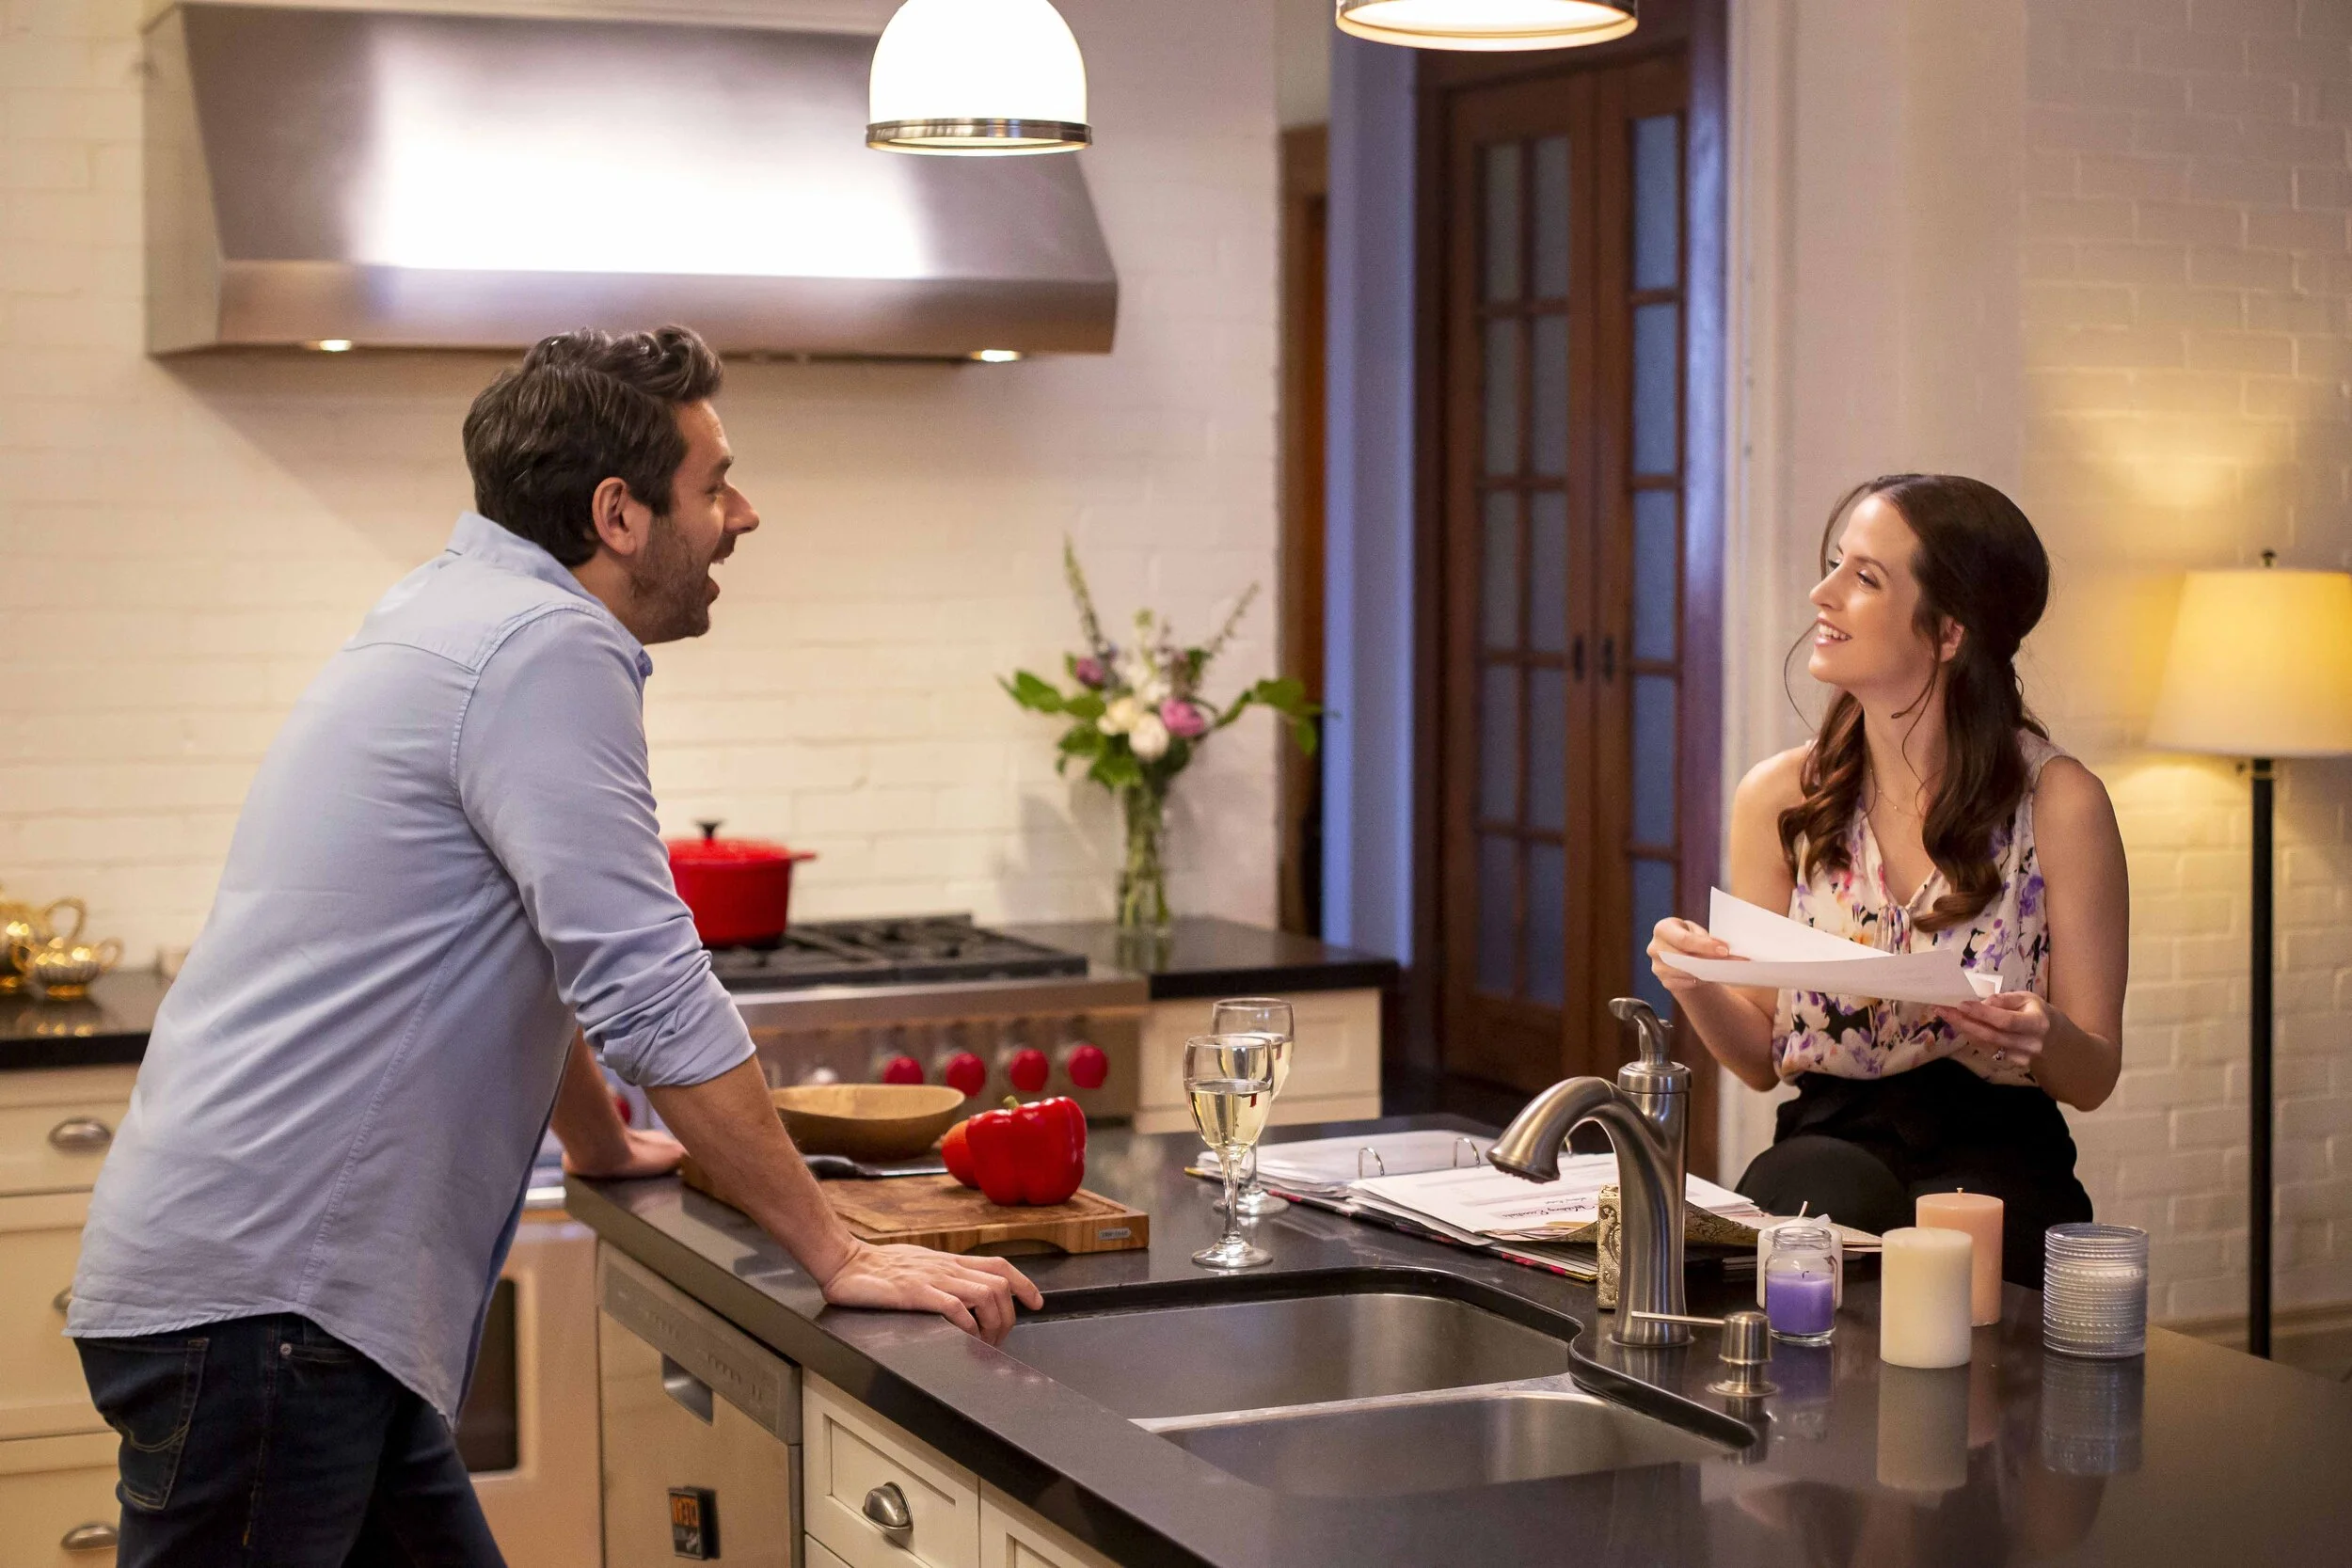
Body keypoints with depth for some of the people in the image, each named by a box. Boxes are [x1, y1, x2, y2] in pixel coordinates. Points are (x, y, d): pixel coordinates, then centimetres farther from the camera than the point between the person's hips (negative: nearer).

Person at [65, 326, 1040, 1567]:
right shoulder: (547, 650, -15)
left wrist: (604, 1147, 40)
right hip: (257, 1292, -10)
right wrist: (838, 1258, -14)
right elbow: (655, 998, -19)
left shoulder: (459, 615, 16)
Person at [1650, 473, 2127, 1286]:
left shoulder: (2057, 801, -4)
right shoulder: (1778, 798, 5)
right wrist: (1698, 989, -11)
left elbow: (2094, 1077, 2)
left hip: (1995, 1157, -1)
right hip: (1830, 1138, 2)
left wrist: (2040, 1038, -22)